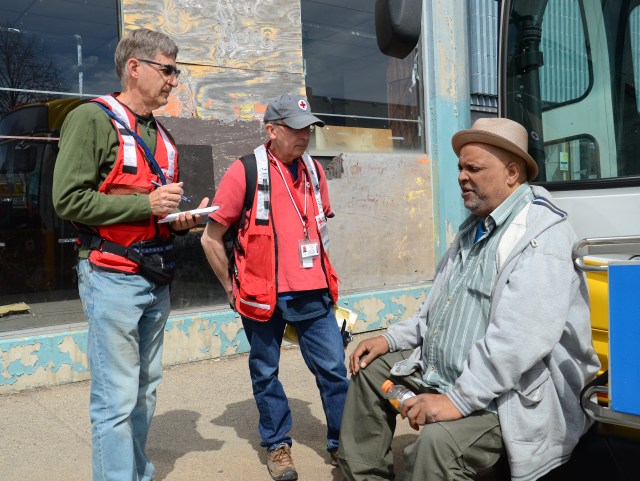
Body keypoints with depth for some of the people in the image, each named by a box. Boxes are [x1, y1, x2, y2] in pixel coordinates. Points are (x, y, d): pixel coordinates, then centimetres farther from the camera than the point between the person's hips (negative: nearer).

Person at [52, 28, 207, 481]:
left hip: (157, 278, 8)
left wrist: (179, 221, 3)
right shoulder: (92, 119, -7)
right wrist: (146, 205, -17)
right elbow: (69, 199, -15)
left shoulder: (161, 135, 16)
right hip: (112, 277, -7)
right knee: (118, 399, -5)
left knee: (146, 390, 15)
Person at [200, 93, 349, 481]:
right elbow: (212, 238, -5)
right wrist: (232, 289, 0)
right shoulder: (246, 171, -9)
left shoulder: (314, 170, 7)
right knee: (266, 373, 10)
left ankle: (342, 442, 22)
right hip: (264, 297, -3)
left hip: (313, 293, 4)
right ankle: (277, 445, 29)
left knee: (334, 368, 5)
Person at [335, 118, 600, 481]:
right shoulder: (475, 227, 13)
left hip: (507, 396, -10)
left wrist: (460, 400, -30)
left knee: (439, 441, -34)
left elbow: (522, 340, -30)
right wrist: (392, 339, 14)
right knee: (371, 369, 15)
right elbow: (439, 307, 22)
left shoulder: (541, 233, -19)